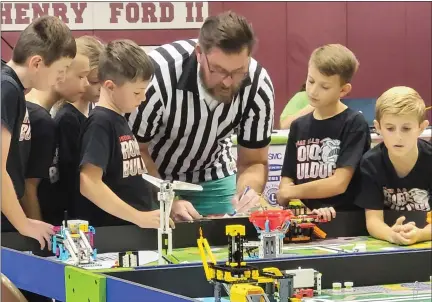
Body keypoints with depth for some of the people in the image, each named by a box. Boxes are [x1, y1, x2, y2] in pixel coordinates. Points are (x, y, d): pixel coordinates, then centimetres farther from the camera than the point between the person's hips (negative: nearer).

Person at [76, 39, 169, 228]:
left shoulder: (120, 120, 13)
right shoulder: (100, 123, -14)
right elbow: (89, 184, -22)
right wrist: (139, 217, -21)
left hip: (130, 228, 9)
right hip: (109, 233, -9)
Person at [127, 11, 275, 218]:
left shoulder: (259, 86, -24)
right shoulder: (158, 75, -34)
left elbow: (254, 162, -12)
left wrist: (247, 191, -34)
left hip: (211, 177, 3)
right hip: (150, 176, -2)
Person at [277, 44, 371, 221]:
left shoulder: (354, 124, -2)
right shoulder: (299, 126, 13)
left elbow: (339, 183, -9)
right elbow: (286, 182, 8)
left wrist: (291, 192, 1)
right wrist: (306, 210, -11)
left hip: (345, 218, -4)